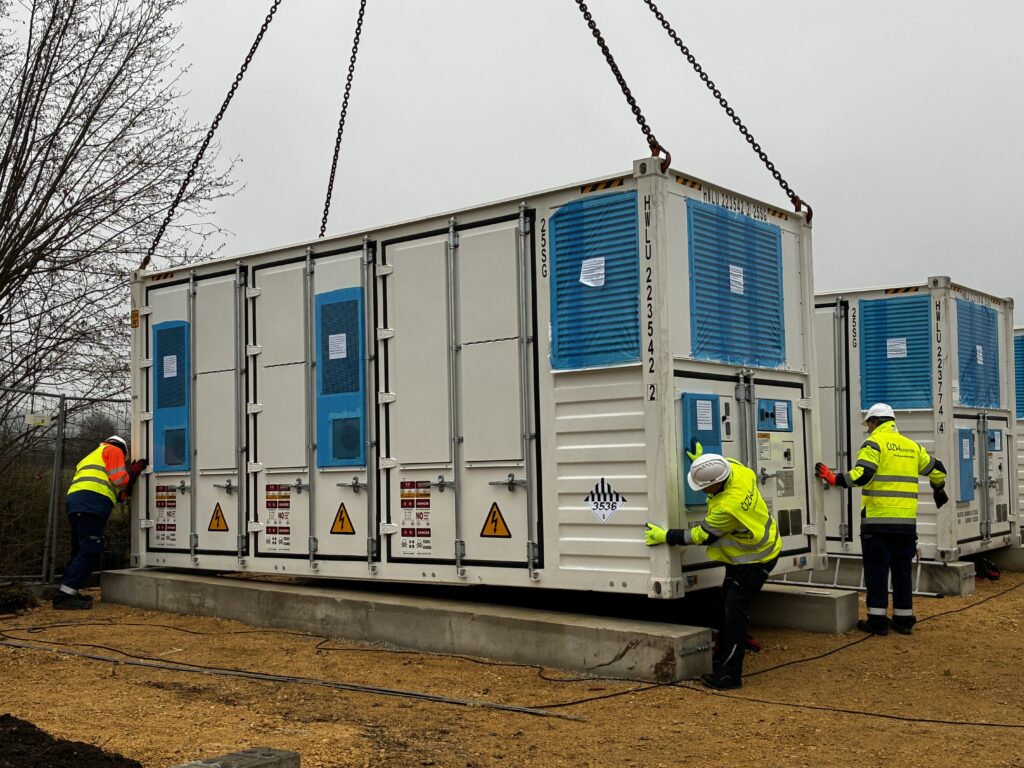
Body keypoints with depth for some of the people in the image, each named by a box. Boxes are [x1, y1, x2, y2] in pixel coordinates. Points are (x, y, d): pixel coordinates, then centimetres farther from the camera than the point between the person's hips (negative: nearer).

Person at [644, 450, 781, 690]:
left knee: (735, 611, -11)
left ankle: (729, 674, -8)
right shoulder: (735, 468, -16)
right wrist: (701, 461, 3)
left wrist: (665, 536, -13)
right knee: (728, 607, 17)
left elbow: (702, 536, -22)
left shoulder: (727, 507, -38)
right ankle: (723, 659, 29)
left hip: (755, 559, -10)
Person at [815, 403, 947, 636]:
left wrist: (834, 479, -9)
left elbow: (862, 475, -19)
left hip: (878, 520, -6)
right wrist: (938, 490, 40)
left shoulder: (874, 443, -5)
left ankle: (877, 619, 1)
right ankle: (904, 619, 15)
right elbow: (937, 470, 22)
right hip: (907, 521, 6)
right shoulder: (911, 446, 15)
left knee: (877, 570, 0)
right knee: (902, 571, 12)